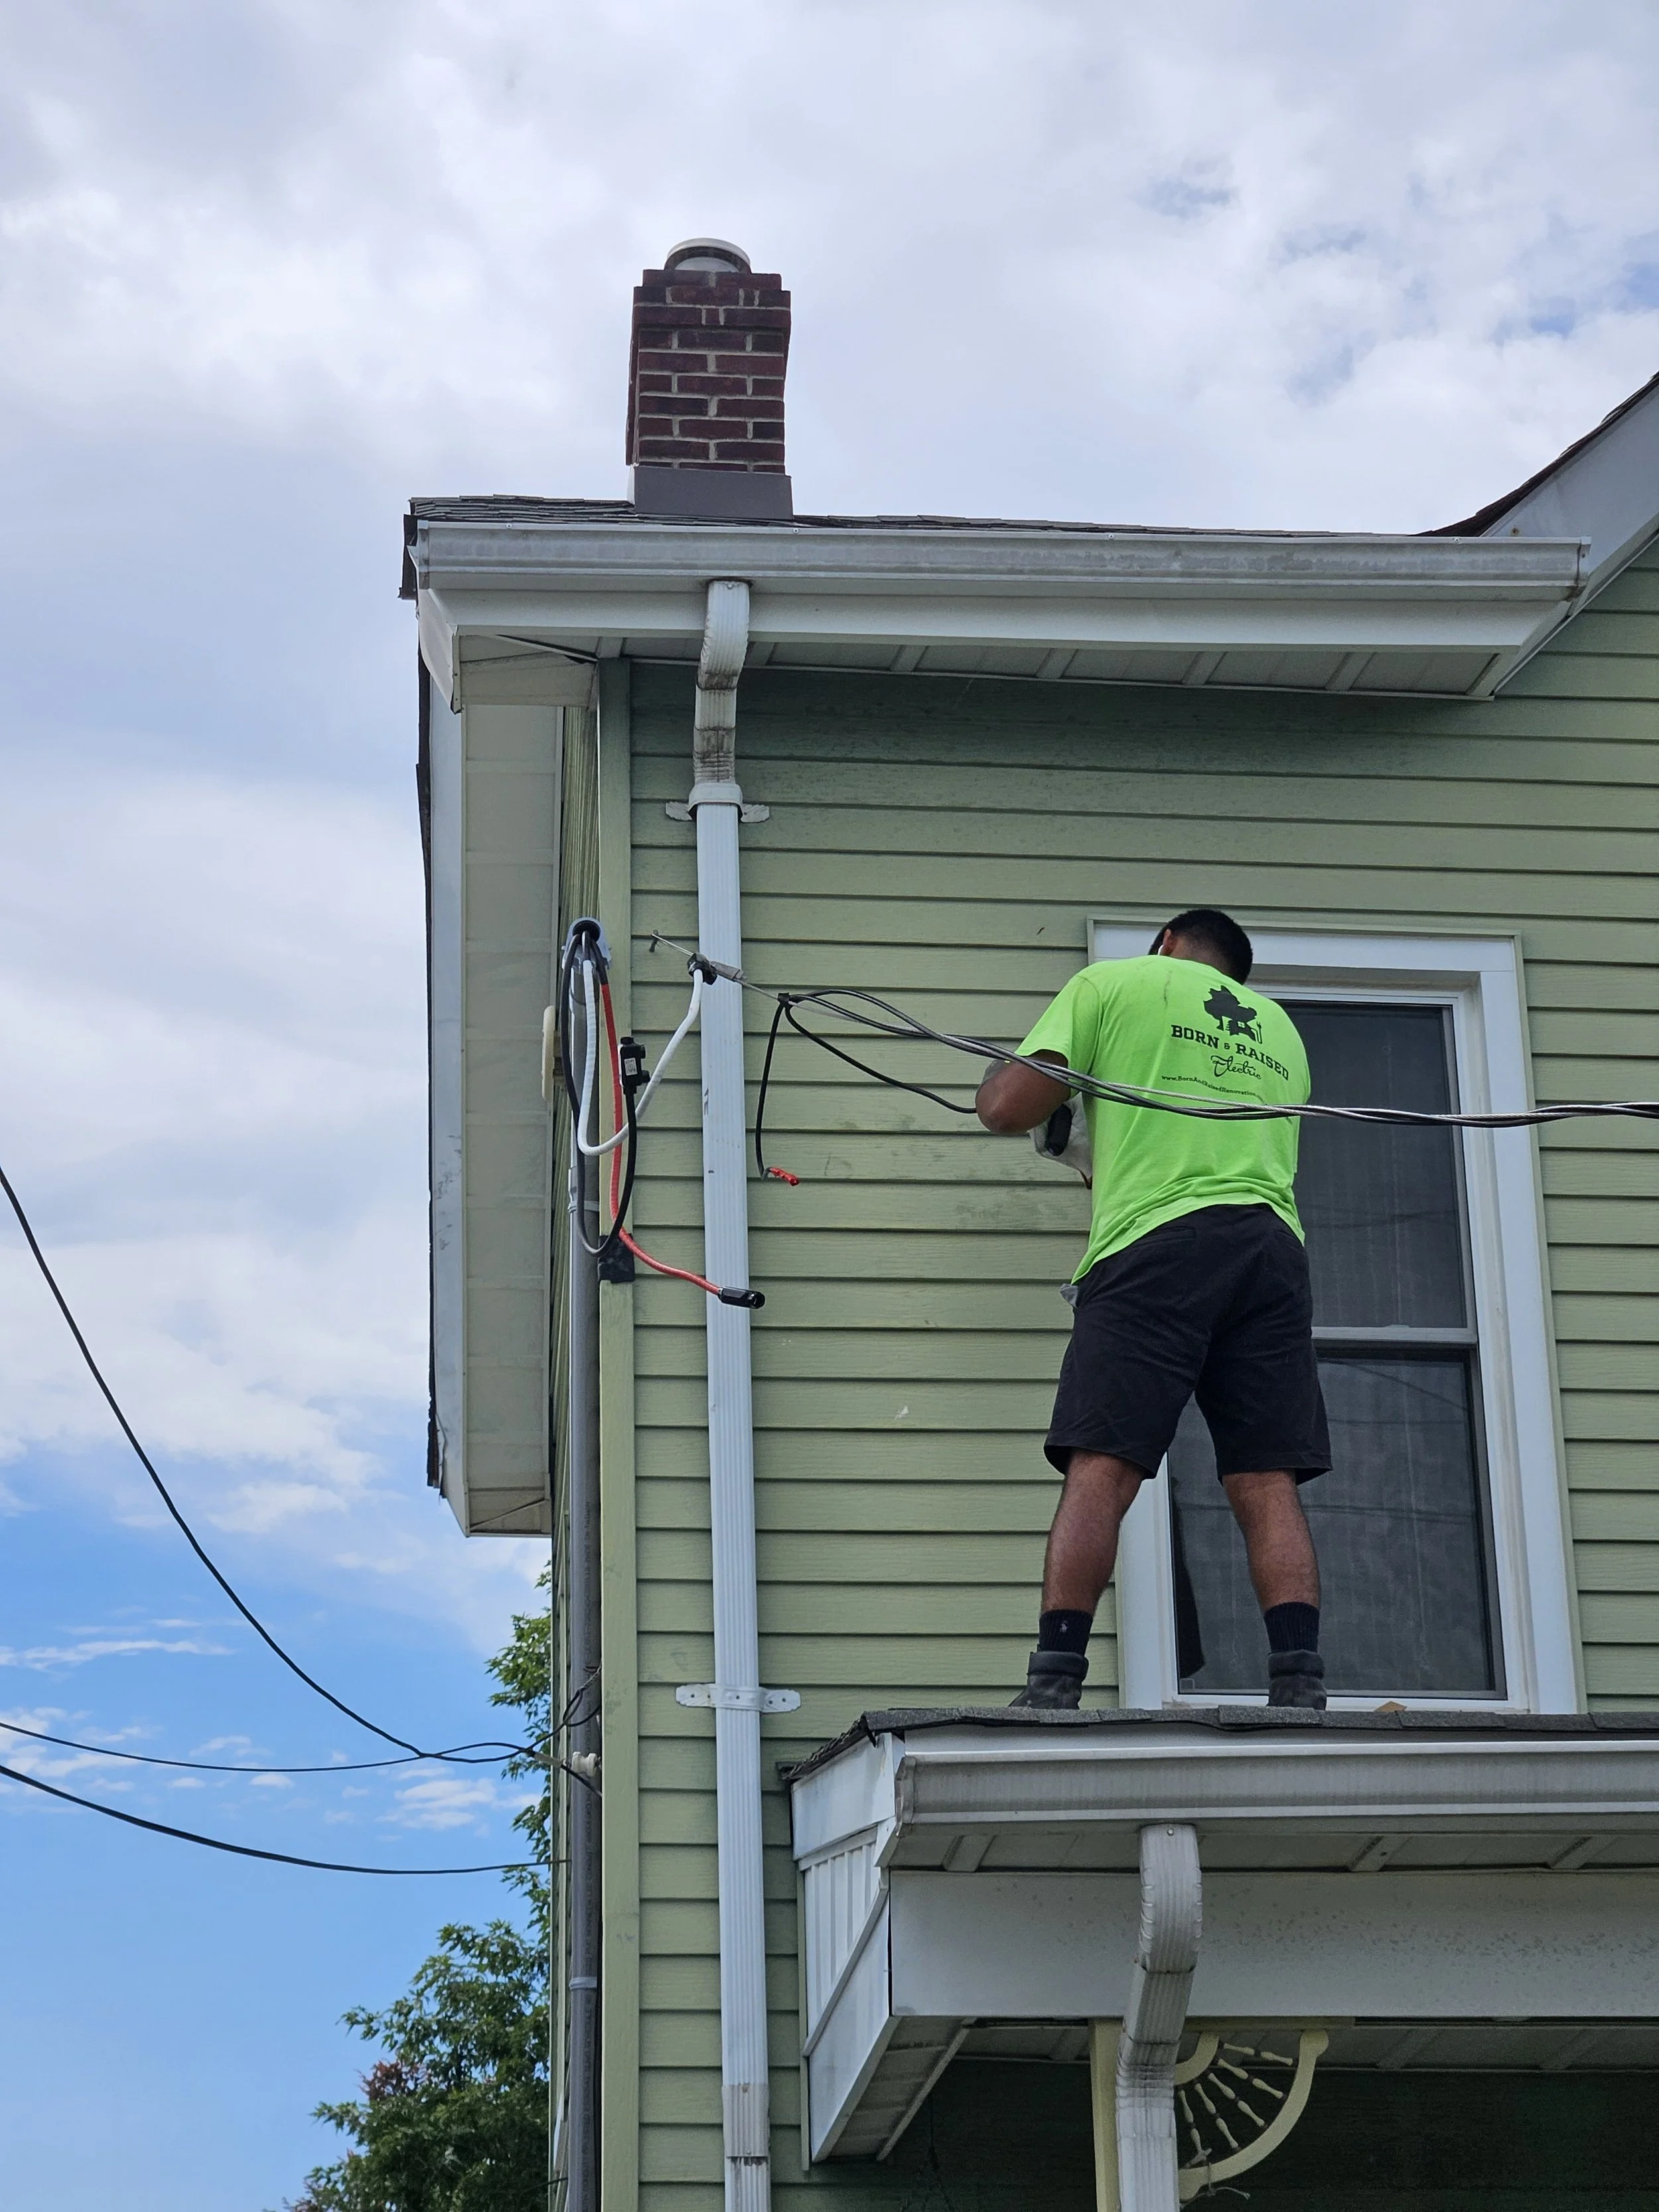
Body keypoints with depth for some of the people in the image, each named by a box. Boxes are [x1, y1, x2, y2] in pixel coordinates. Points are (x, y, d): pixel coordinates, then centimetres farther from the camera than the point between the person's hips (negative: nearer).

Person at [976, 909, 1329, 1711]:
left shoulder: (1114, 982, 15)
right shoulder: (1278, 1029, 30)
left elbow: (1004, 1108, 8)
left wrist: (1009, 1065, 31)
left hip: (1157, 1246, -4)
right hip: (1273, 1244, 4)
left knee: (1101, 1470, -10)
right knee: (1268, 1485, 0)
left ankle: (1054, 1683, -19)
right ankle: (1300, 1689, -11)